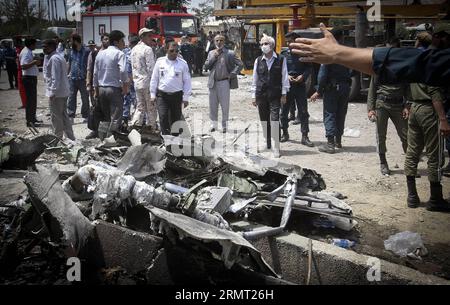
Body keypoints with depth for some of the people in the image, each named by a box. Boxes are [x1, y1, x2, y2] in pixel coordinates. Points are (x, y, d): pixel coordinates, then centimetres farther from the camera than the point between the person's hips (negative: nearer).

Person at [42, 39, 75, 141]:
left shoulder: (54, 59, -17)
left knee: (56, 117, 0)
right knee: (63, 115, 16)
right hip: (63, 91, 10)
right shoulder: (59, 55, 14)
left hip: (56, 93, -10)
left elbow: (55, 77, -23)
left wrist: (53, 92, -22)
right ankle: (70, 137, 21)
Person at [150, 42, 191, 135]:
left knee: (175, 118, 7)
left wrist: (186, 97, -1)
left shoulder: (182, 63, 1)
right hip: (162, 95, 0)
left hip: (177, 95, 0)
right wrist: (153, 94, 5)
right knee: (163, 117, -12)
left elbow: (187, 81, 3)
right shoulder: (160, 61, 3)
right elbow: (154, 79, 8)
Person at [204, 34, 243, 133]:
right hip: (213, 83, 4)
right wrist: (214, 57, -6)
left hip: (224, 82, -4)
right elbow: (206, 66, 3)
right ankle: (213, 124, 21)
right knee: (213, 105, 9)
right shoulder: (211, 53, 12)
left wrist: (232, 74, -9)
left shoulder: (230, 53, -1)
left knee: (225, 105, 0)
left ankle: (224, 125, 10)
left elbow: (240, 64, -2)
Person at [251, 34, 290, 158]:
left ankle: (275, 148, -5)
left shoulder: (281, 59, 0)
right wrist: (253, 96, 8)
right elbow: (255, 79, 10)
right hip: (261, 94, 3)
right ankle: (267, 143, 25)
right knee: (264, 120, 10)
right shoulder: (258, 61, 7)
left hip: (275, 95, -3)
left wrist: (284, 94, -1)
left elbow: (284, 77, 3)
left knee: (274, 120, -10)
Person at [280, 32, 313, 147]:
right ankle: (285, 133, 23)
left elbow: (309, 68, 6)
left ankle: (304, 136, 2)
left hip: (300, 86, -1)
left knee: (303, 112, -2)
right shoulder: (284, 54, 5)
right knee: (284, 111, 7)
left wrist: (303, 76, -12)